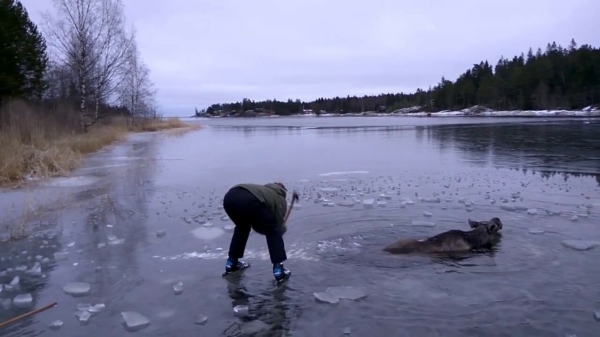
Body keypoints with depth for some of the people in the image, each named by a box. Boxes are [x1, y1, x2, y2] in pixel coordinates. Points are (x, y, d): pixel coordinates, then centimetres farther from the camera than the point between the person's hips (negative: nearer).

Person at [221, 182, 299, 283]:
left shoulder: (265, 189, 44)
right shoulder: (280, 199, 27)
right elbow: (278, 226, 23)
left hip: (229, 197, 7)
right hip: (249, 201, -7)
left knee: (242, 228, 36)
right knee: (273, 232, 17)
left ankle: (231, 263, 40)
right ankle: (279, 269, 16)